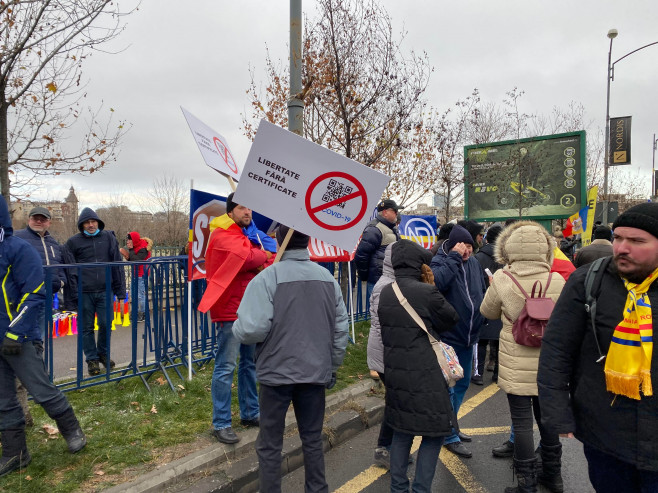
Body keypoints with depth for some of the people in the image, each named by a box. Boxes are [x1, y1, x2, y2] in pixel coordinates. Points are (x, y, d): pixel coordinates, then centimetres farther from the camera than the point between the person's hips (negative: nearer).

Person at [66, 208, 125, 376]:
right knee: (87, 328, 7)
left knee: (106, 324, 2)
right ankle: (92, 359, 21)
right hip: (84, 293, 0)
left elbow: (117, 265, 5)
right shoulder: (74, 241, 3)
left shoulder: (108, 237, 5)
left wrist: (120, 291, 2)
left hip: (104, 291, 0)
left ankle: (103, 353, 25)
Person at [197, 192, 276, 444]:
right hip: (230, 309, -8)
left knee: (250, 362, 16)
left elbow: (270, 256, 6)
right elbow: (246, 257, -25)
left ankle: (250, 413, 29)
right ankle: (221, 424, 5)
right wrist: (264, 256, -6)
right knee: (226, 367, -5)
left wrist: (258, 259, -15)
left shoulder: (250, 233, 15)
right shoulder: (223, 235, -10)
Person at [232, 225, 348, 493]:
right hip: (315, 372, 5)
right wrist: (332, 367, 15)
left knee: (270, 445, 12)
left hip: (277, 372, -4)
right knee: (313, 440, 20)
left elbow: (252, 330, -22)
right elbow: (341, 329, 4)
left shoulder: (268, 277, -16)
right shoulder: (328, 278, 1)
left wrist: (236, 327, 1)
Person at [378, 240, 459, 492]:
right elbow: (451, 319, -2)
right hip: (425, 376, -7)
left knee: (401, 432, 18)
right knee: (434, 434, 8)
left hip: (395, 374, 7)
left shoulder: (385, 293, 4)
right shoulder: (426, 292, -17)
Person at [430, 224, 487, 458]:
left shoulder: (474, 263, 6)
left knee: (462, 384, 20)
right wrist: (454, 257, -27)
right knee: (449, 387, 0)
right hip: (448, 336, -8)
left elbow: (482, 292, 18)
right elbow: (438, 282, -35)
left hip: (468, 335, 8)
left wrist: (481, 319, 12)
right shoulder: (440, 261, -13)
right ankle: (450, 436, 15)